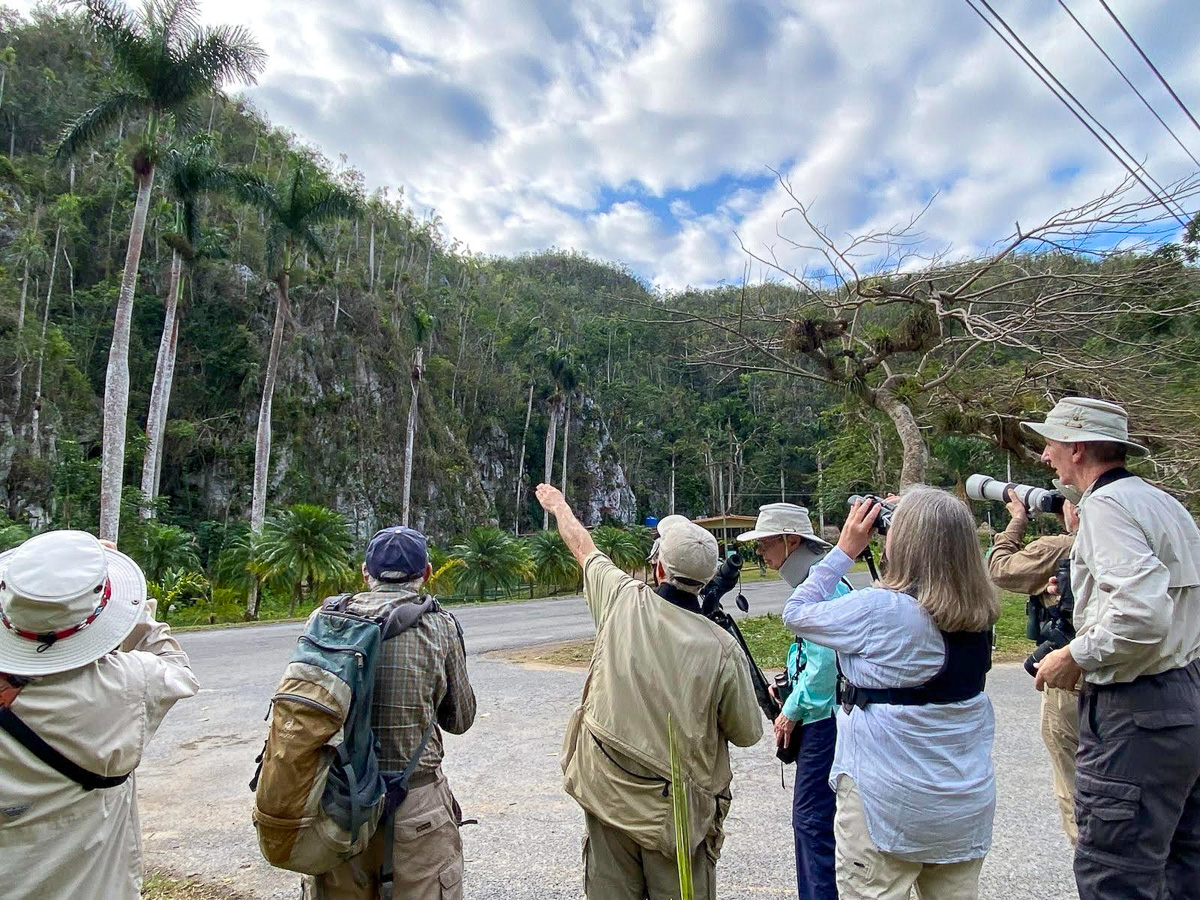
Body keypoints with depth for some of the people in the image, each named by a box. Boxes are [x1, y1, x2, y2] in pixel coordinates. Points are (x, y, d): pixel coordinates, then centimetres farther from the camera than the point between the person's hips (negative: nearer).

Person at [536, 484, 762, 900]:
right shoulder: (723, 649, -15)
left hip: (607, 795, 2)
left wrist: (558, 505, 28)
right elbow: (748, 734, -1)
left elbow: (582, 546, 8)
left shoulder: (624, 601, -11)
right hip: (678, 812, -1)